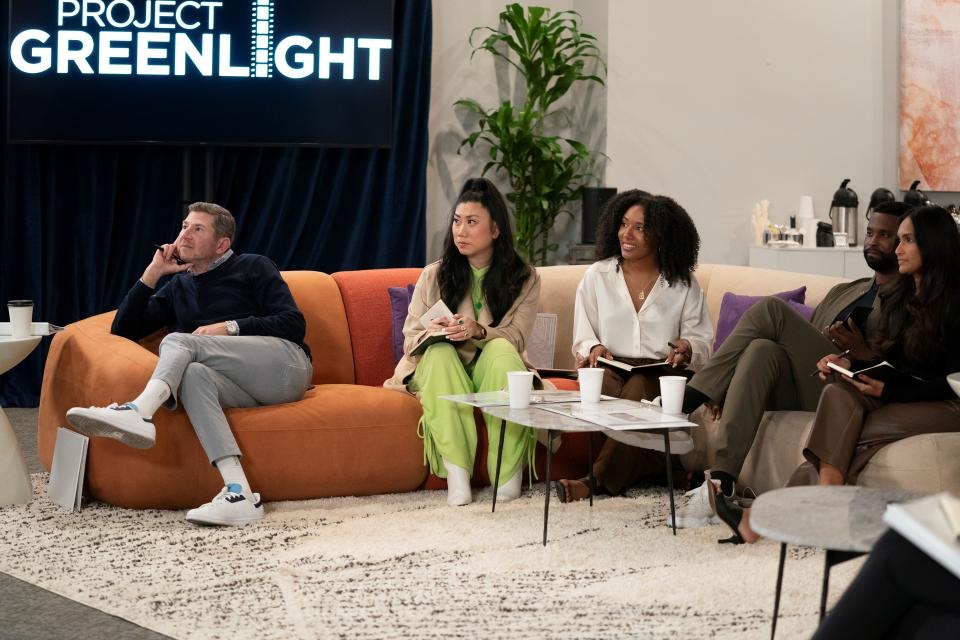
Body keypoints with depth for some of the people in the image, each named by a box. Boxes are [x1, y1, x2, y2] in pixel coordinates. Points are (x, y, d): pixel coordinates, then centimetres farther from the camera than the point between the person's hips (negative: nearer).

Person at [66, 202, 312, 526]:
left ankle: (138, 412, -51)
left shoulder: (254, 268, 12)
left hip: (285, 364, -4)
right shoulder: (177, 287, 26)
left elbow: (294, 324, 0)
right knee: (192, 374, -32)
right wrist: (153, 273, 9)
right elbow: (123, 329, 19)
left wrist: (230, 327, -11)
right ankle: (238, 493, -48)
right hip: (244, 391, 4)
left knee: (179, 340, -21)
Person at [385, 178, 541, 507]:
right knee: (439, 352, -33)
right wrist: (431, 332, -24)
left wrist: (478, 331, -29)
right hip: (440, 372, 1)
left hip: (492, 370, -1)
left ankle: (509, 469, -32)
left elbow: (515, 338, -8)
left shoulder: (524, 279, 2)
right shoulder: (434, 275, 4)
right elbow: (411, 338, 1)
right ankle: (456, 473, -41)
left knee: (501, 350, -34)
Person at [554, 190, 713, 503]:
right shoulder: (597, 276, 11)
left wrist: (687, 348, -16)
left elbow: (702, 342, 8)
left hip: (660, 376, -1)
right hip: (611, 369, 1)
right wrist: (594, 348, -11)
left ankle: (600, 480, -34)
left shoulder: (683, 285, 9)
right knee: (603, 379, -36)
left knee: (637, 389, -36)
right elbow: (583, 338, 12)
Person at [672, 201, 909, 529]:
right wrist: (731, 385, 10)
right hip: (800, 391, 6)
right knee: (763, 350, -30)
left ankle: (691, 396, -18)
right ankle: (722, 480, -39)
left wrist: (862, 350, -17)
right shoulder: (843, 292, 31)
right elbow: (800, 345, 25)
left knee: (772, 309, -19)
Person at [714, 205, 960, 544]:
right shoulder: (899, 297, 16)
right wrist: (850, 365, -3)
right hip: (897, 392, 7)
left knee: (855, 435, -30)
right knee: (839, 392, -26)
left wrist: (888, 390, -19)